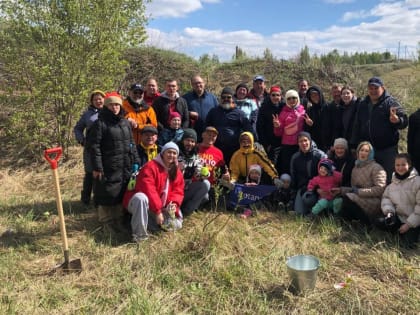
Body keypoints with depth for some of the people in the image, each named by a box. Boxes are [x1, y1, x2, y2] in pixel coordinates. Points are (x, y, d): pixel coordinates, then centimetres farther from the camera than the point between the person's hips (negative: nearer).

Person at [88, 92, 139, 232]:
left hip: (125, 168, 6)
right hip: (108, 169, -6)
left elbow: (131, 144, 17)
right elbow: (94, 146, -12)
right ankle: (107, 223, 15)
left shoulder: (125, 123, 13)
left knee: (122, 194, 14)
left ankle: (118, 221, 29)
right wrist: (97, 167, -16)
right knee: (107, 196, 0)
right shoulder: (100, 123, -8)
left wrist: (135, 161, 11)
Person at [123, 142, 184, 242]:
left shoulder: (177, 172, 4)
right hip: (140, 201, -7)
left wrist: (174, 204, -23)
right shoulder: (151, 167, -19)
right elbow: (148, 190, -27)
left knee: (176, 224, -3)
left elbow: (178, 192, 0)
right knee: (141, 197, -42)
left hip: (161, 209, 7)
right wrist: (158, 211, -29)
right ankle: (140, 234, -30)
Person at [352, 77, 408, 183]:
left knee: (387, 178, -1)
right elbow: (357, 127, 20)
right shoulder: (363, 104, 13)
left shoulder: (390, 102, -4)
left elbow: (404, 120, -15)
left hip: (387, 149, -5)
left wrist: (397, 120, -39)